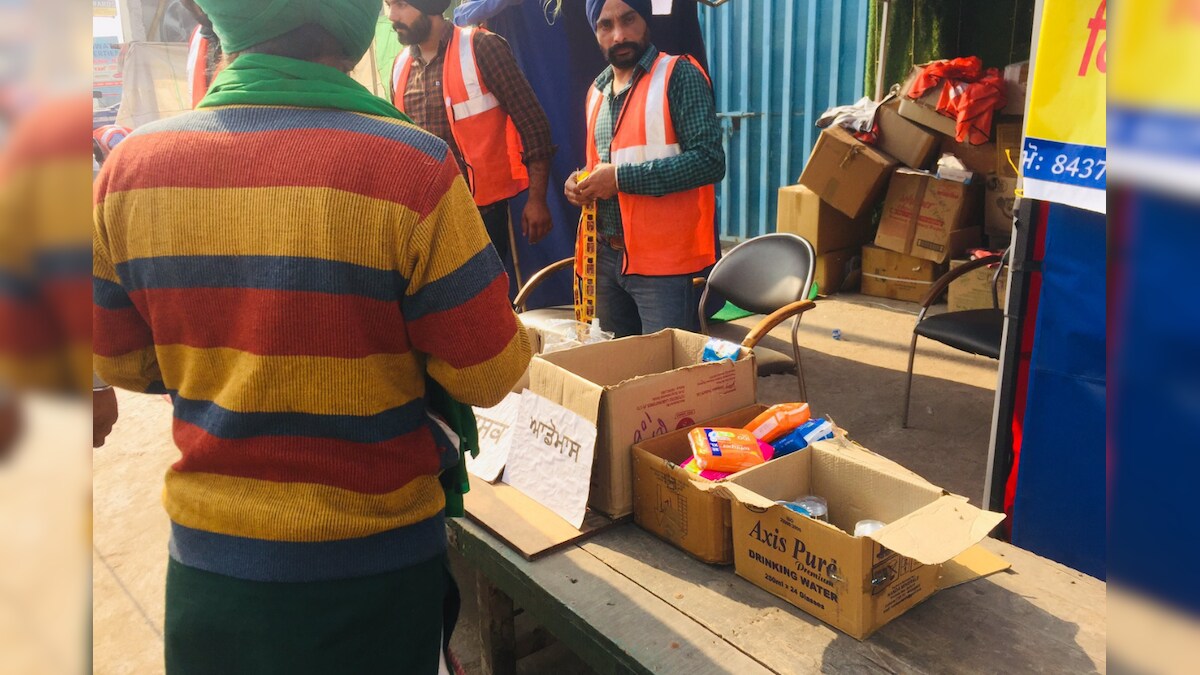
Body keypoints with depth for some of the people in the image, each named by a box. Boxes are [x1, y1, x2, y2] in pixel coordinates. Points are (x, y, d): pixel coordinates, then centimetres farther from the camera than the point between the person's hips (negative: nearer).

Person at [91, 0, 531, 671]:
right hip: (374, 562, -3)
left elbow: (123, 364, 4)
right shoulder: (412, 167, -22)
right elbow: (486, 376, -16)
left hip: (205, 559, 4)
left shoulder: (131, 165, -8)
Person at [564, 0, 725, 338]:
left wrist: (621, 178, -19)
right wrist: (581, 183, 3)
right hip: (606, 258, 7)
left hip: (666, 259, -7)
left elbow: (709, 159, -19)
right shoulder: (598, 91, 14)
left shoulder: (679, 75, -8)